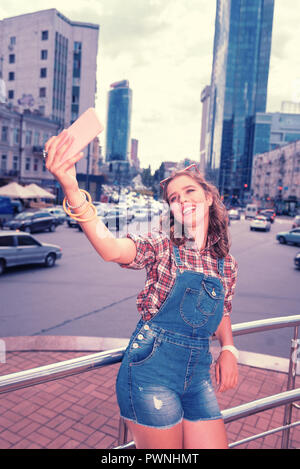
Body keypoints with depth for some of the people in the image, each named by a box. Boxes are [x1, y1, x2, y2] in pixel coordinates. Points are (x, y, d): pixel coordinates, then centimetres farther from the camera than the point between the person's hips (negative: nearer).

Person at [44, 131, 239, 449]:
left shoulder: (227, 265, 5)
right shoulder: (161, 246, -11)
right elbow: (111, 250, -32)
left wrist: (228, 349, 0)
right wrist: (70, 188, -46)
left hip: (198, 376, 5)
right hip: (152, 369, -4)